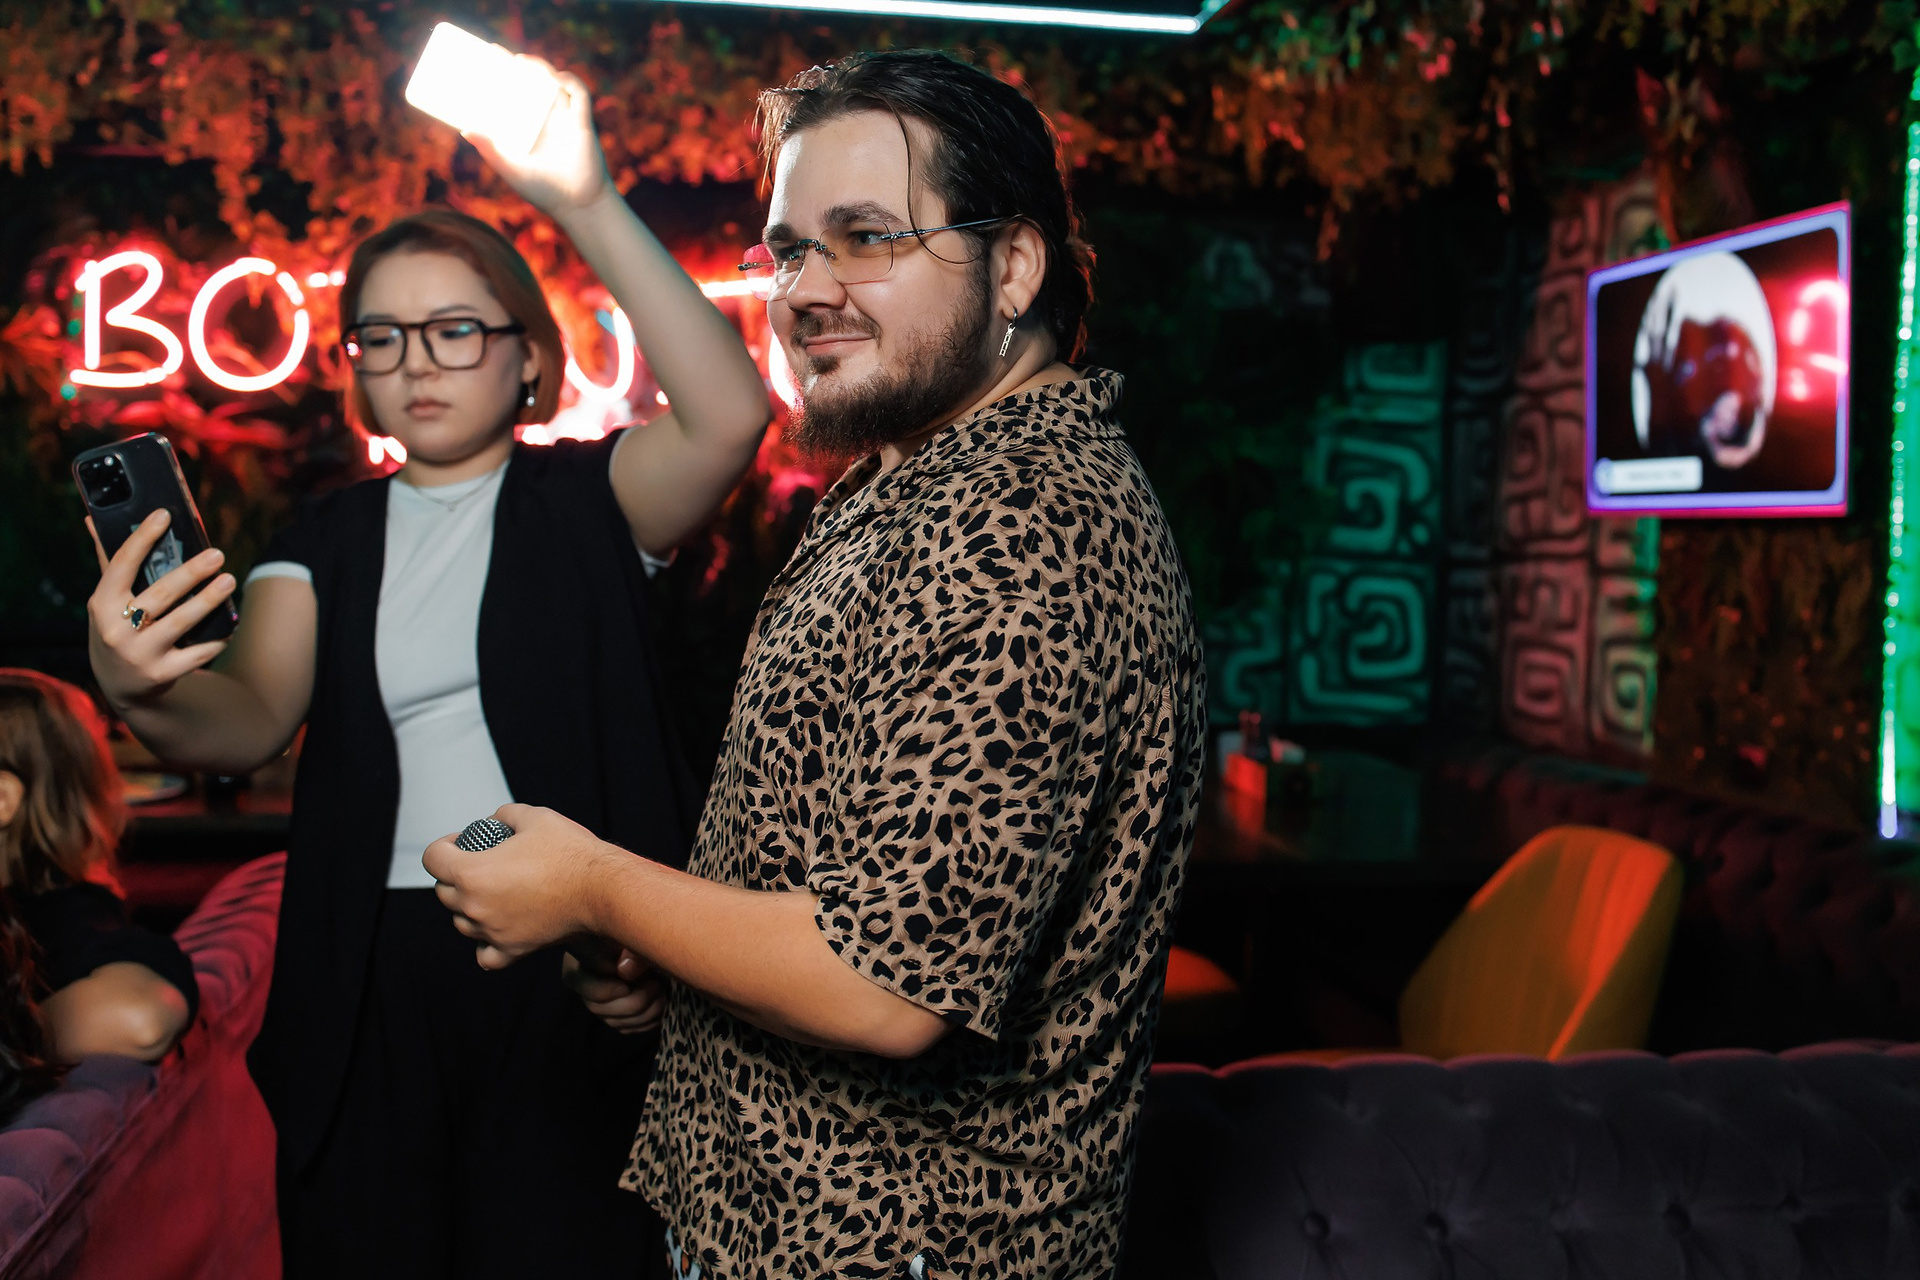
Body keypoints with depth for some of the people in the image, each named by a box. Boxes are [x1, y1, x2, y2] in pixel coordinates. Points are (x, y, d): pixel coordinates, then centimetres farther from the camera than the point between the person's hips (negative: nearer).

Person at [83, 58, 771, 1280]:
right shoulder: (330, 539, 13)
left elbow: (732, 414, -17)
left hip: (571, 962, -3)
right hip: (374, 974, 3)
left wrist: (588, 204, -21)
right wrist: (143, 693, -27)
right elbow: (254, 716, -3)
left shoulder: (588, 498, 3)